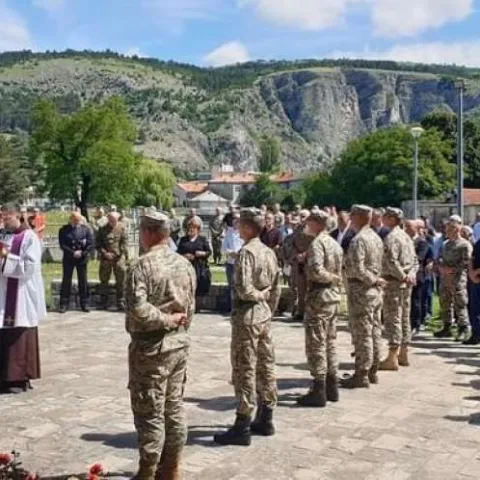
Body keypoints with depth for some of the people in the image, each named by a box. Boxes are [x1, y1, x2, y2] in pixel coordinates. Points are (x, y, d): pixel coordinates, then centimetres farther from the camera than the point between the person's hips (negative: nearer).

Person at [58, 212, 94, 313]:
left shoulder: (86, 230, 3)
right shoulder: (64, 230, 2)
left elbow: (91, 244, -2)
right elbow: (62, 245, -6)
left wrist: (82, 253, -11)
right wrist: (73, 253, -15)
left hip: (82, 259, 1)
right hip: (68, 258, -1)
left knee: (83, 281, 5)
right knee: (66, 281, 2)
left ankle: (84, 304, 12)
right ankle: (64, 304, 7)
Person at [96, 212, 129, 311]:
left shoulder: (121, 227, 3)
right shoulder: (103, 229, 2)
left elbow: (124, 241, 1)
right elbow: (97, 244, 3)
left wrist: (118, 253, -8)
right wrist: (104, 253, -9)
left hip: (119, 258, 0)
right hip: (106, 258, 0)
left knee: (121, 280, 0)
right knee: (104, 280, 6)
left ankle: (120, 302, 7)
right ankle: (104, 303, 15)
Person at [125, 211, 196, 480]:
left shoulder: (142, 266, -17)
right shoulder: (185, 264, 4)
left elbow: (138, 310, -27)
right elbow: (190, 308, 8)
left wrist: (166, 320, -14)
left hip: (150, 347, -7)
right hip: (180, 344, 7)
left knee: (150, 414, 3)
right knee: (175, 409, 14)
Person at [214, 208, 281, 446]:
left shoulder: (246, 252, -16)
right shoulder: (269, 252, 9)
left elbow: (244, 289, -24)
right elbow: (276, 288, 13)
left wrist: (258, 296, -4)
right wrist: (269, 307, 19)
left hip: (247, 315, -9)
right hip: (264, 314, 9)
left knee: (245, 370, -4)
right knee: (265, 366, 13)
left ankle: (242, 427, 1)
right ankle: (265, 420, 24)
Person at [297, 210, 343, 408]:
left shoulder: (317, 243, -15)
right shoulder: (335, 244, 13)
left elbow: (317, 271, -27)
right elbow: (339, 272, 13)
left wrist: (333, 279, -12)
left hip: (318, 296, -9)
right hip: (334, 296, 9)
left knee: (316, 344, -4)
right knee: (330, 342, 15)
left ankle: (319, 391, 0)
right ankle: (331, 387, 22)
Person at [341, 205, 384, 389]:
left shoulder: (358, 239, -17)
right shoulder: (376, 237, 11)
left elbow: (358, 269, -22)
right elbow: (380, 265, 12)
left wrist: (373, 280, -11)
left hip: (361, 289, -9)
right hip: (376, 290, 9)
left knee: (362, 333, -3)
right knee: (374, 332, 13)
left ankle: (361, 375, 3)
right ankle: (372, 372, 22)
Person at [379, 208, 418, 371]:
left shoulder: (391, 237, -14)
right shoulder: (406, 236, 14)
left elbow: (392, 261, -24)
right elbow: (415, 260, 14)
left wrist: (403, 276, -14)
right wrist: (411, 274, 0)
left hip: (393, 282, -9)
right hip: (406, 284, 9)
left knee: (393, 319, -6)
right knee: (405, 318, 13)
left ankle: (392, 358, -4)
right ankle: (403, 354, 22)